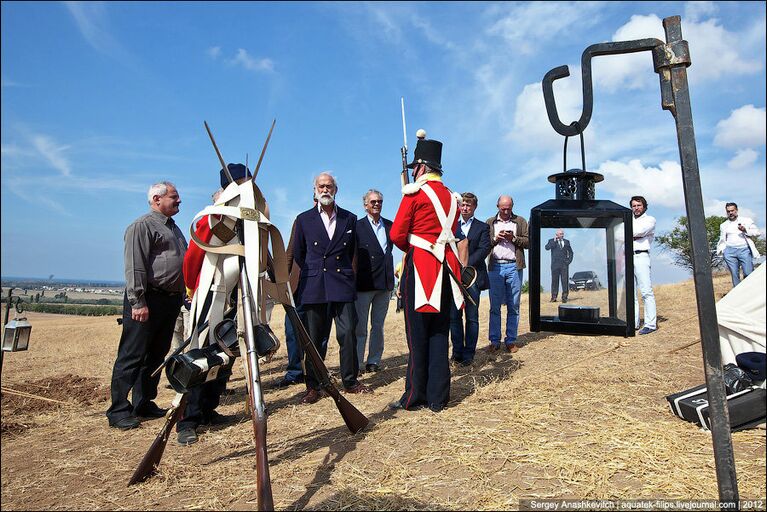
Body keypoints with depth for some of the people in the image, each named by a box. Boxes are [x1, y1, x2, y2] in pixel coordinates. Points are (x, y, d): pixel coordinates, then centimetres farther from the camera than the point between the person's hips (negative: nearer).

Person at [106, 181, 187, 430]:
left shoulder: (173, 228, 22)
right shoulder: (142, 226, -6)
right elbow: (134, 267, -15)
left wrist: (183, 296, 20)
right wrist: (138, 302, -21)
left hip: (171, 301, 9)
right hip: (148, 300, -9)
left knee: (156, 356, 12)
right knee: (132, 356, -5)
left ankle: (144, 404, 22)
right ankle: (119, 411, 1)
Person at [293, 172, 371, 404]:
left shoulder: (350, 219, 10)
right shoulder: (304, 219, 7)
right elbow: (298, 254, 14)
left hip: (342, 283, 1)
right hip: (313, 287, -1)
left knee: (348, 333, -1)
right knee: (314, 337, 3)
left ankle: (350, 381, 13)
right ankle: (313, 387, 12)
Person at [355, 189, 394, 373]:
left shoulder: (389, 225, 12)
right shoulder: (357, 226, -2)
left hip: (385, 282, 4)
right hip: (364, 282, -4)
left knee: (378, 325, 11)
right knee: (360, 327, 2)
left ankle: (374, 361, 20)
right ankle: (355, 363, 9)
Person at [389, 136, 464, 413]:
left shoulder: (415, 192, -6)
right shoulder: (452, 197, 14)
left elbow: (397, 235, -7)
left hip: (419, 266, -6)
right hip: (445, 269, 6)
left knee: (417, 333, 1)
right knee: (440, 332, 9)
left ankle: (415, 396, 8)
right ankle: (438, 398, 14)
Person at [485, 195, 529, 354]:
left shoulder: (520, 221, 12)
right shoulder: (490, 222, 14)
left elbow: (528, 242, 4)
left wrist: (514, 238, -10)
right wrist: (495, 238, -8)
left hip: (514, 266, 0)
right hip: (495, 267, 0)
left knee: (513, 306, 3)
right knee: (495, 306, 0)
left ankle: (511, 341, 10)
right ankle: (494, 341, 5)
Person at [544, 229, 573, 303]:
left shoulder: (566, 241, 14)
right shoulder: (552, 241, 7)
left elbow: (570, 252, 20)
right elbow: (547, 248, -11)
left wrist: (569, 260, 6)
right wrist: (554, 240, -13)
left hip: (564, 264, 2)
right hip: (555, 264, -2)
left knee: (565, 281, -2)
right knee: (555, 280, 1)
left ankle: (564, 297, 2)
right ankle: (554, 297, 6)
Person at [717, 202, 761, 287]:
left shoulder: (746, 220, 14)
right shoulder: (723, 225, 18)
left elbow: (757, 232, 10)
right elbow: (722, 240, 20)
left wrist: (745, 230, -6)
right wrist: (720, 249, 3)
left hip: (744, 249, -1)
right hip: (730, 251, 1)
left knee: (749, 274, -10)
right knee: (734, 275, -2)